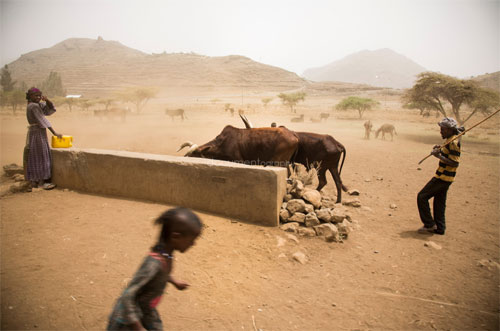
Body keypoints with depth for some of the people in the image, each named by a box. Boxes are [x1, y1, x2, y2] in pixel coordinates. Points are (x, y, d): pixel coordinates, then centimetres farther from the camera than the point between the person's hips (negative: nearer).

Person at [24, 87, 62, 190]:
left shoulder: (39, 104, 12)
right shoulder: (33, 106, -15)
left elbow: (51, 109, 9)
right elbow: (42, 121, -18)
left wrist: (46, 99, -8)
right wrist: (55, 133, -18)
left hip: (34, 134, 10)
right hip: (37, 134, -10)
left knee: (34, 158, 10)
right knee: (40, 157, -7)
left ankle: (34, 181, 15)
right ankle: (42, 182, -4)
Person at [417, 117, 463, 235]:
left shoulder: (453, 142, -19)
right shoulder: (451, 140, 11)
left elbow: (455, 163, -24)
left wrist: (439, 156, -25)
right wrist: (440, 150, 7)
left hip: (443, 177, -10)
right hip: (445, 176, 10)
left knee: (422, 197, -4)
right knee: (439, 201, 16)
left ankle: (429, 224, 3)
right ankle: (440, 228, 23)